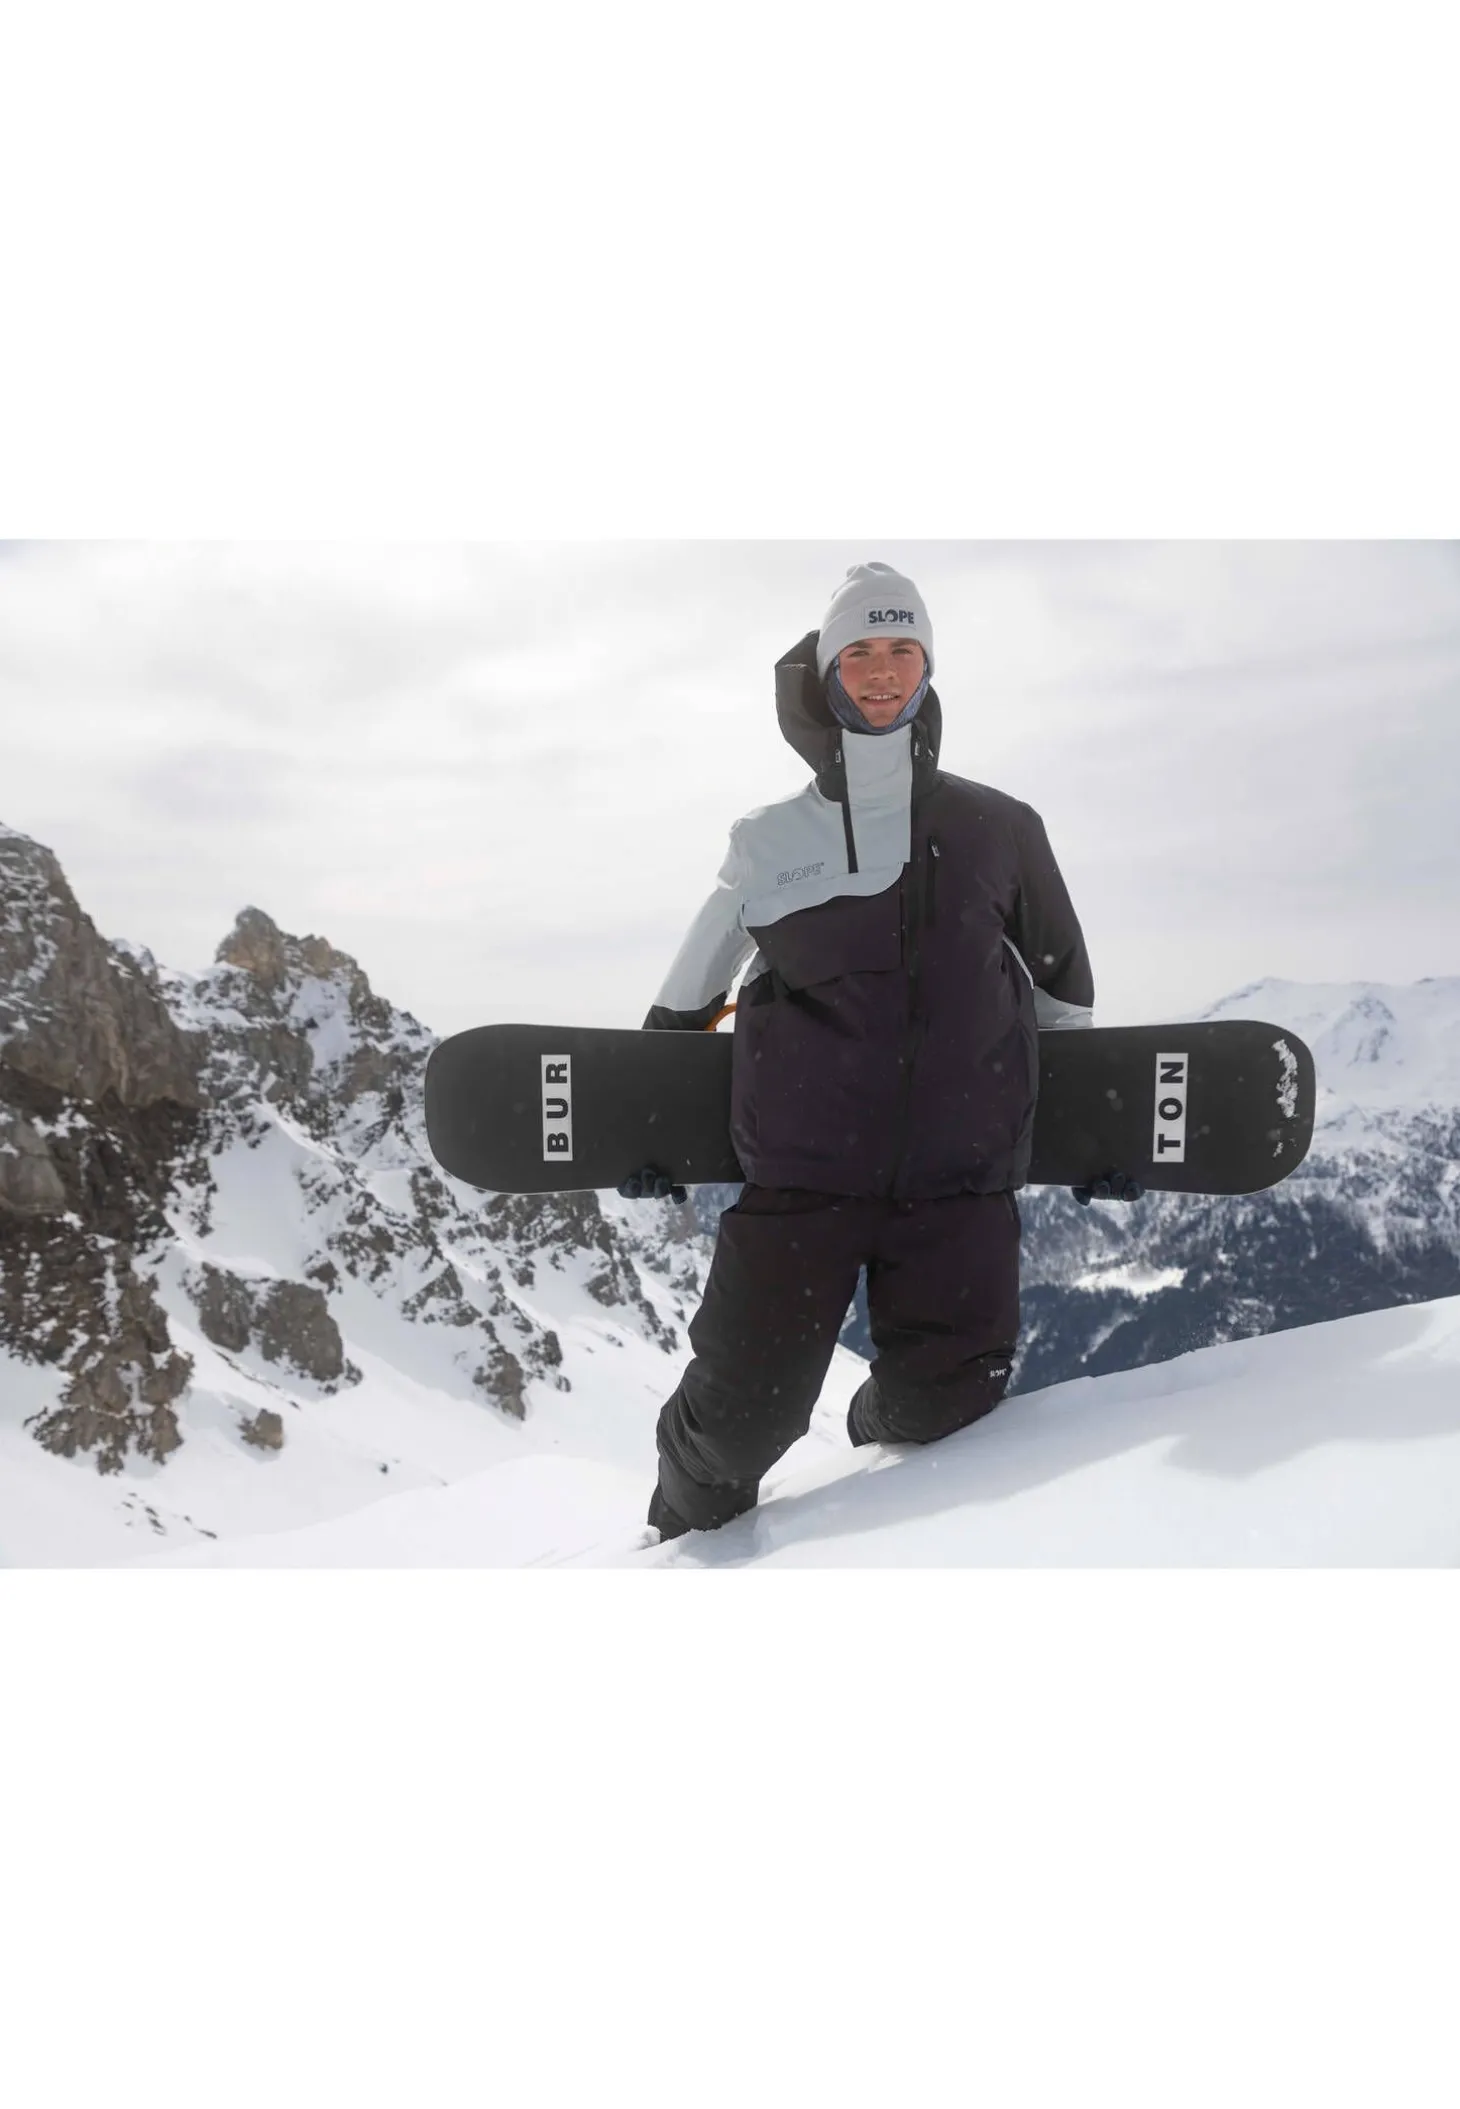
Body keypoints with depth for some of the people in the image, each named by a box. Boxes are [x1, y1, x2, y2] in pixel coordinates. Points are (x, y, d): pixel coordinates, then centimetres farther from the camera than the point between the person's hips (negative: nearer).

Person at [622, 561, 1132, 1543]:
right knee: (740, 1414, -1)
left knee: (942, 1407, -7)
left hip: (961, 1177, 1)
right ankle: (686, 1542, 31)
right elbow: (687, 997, 18)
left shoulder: (998, 829, 9)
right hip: (801, 1173, -1)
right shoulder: (771, 840, 7)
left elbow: (1063, 988, 21)